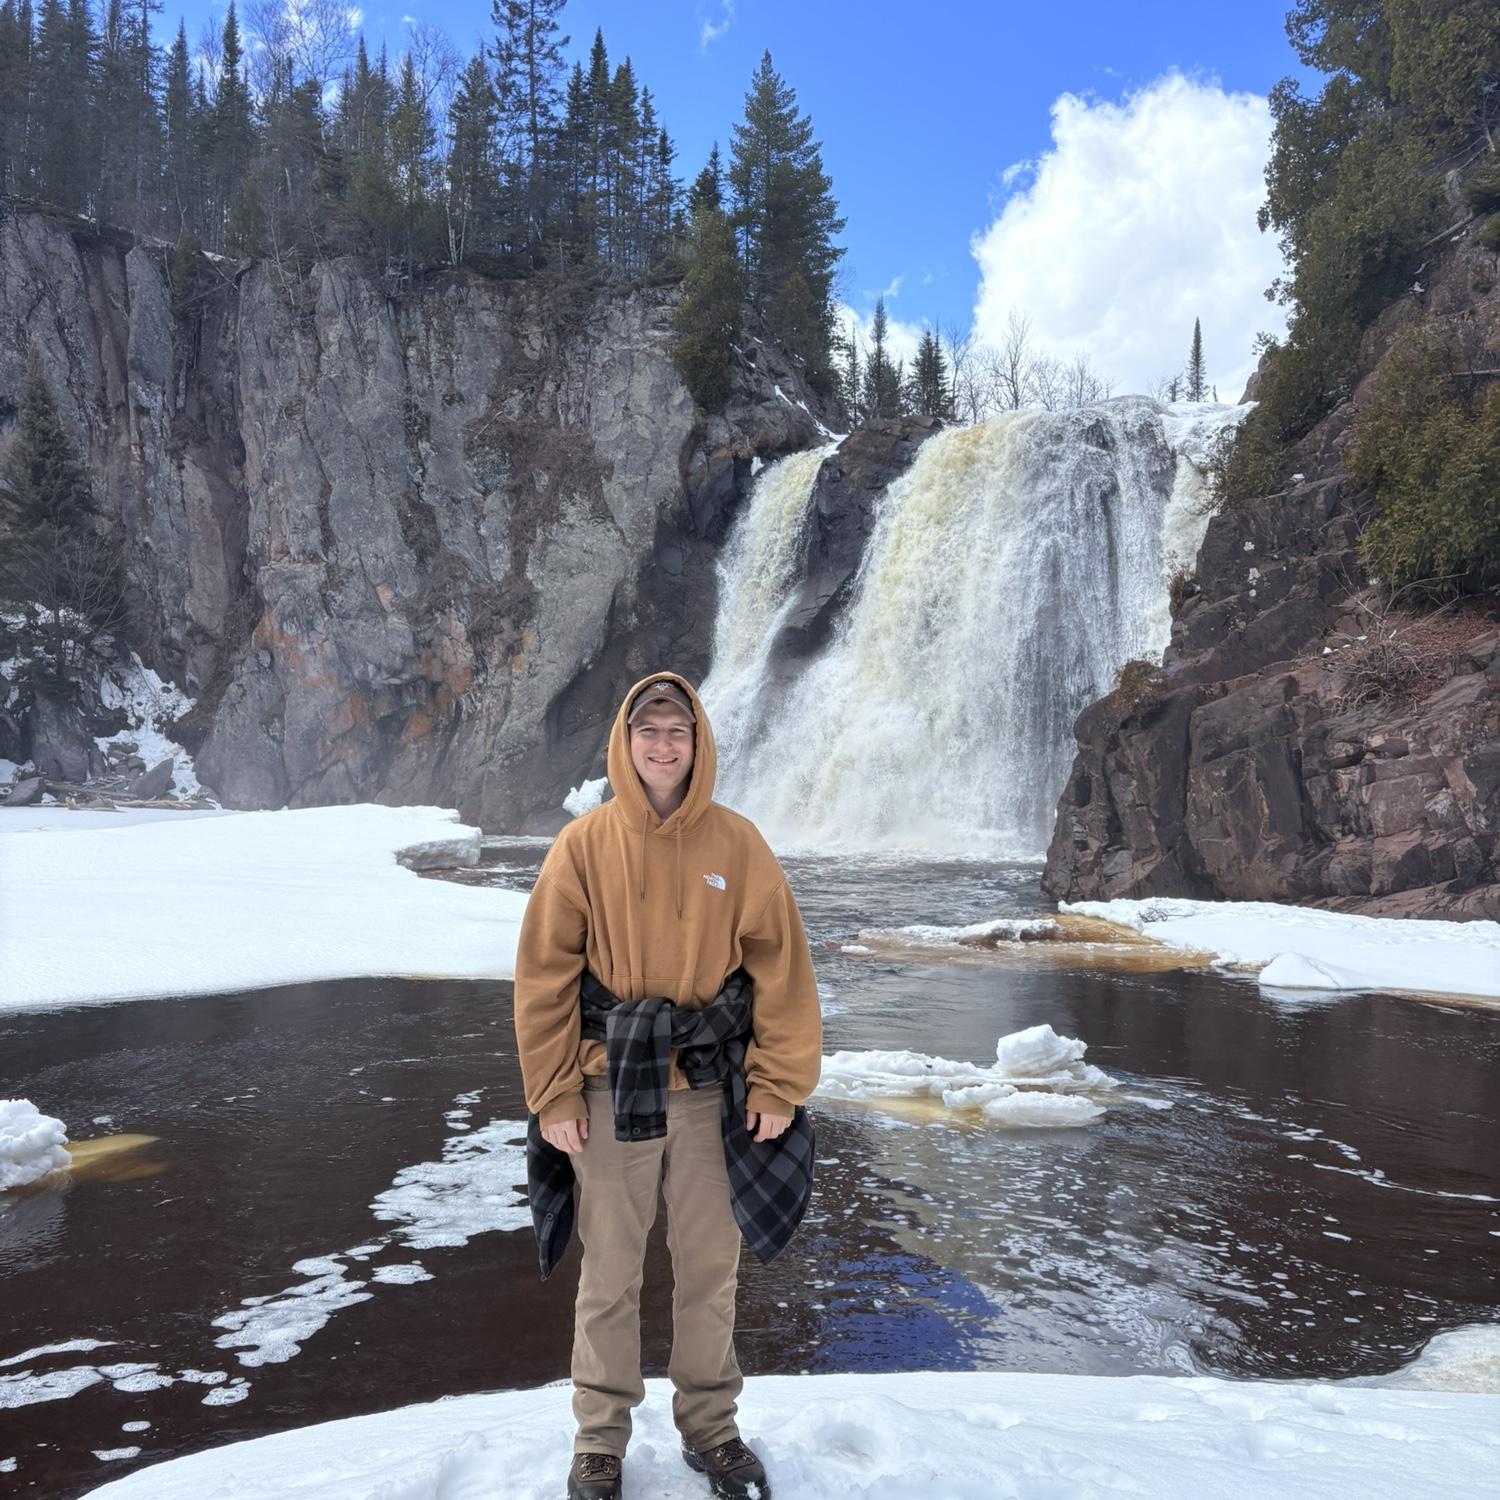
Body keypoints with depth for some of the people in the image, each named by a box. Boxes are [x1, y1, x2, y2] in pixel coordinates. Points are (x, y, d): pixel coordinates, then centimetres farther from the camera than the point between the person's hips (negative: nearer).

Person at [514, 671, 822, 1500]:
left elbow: (780, 967, -2)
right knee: (609, 1276, 11)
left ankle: (710, 1427, 33)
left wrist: (779, 1086, -4)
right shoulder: (584, 844, -5)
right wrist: (553, 1096, -6)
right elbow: (544, 975, -3)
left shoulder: (737, 844, -3)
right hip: (610, 1091, -1)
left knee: (711, 1270, 13)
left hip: (709, 1090, 1)